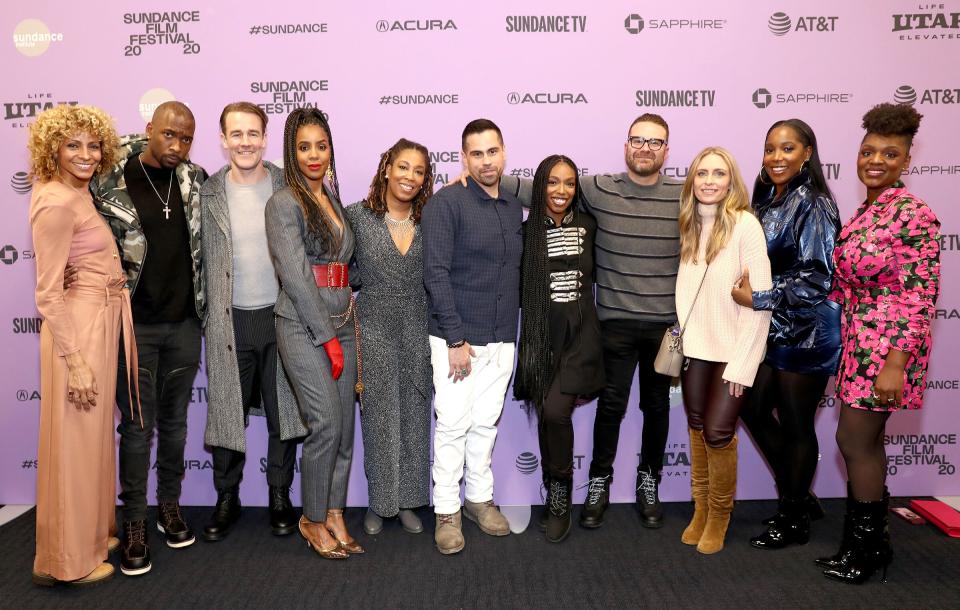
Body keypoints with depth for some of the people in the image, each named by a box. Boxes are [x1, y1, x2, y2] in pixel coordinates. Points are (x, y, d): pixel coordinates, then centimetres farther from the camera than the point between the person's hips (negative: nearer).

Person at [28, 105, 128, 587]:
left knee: (95, 434, 19)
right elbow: (48, 295, -20)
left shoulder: (79, 193, 8)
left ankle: (94, 532, 36)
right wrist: (75, 361, -21)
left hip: (102, 319, 9)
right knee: (76, 441, 2)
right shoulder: (57, 204, -19)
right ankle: (68, 560, 18)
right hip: (78, 327, -9)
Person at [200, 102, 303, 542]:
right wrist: (207, 317, 1)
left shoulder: (289, 187, -2)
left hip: (281, 316, 0)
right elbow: (200, 261, 4)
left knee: (284, 412, 10)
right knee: (226, 414, 10)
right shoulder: (207, 194, 0)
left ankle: (280, 497, 27)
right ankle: (227, 498, 29)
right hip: (229, 322, 1)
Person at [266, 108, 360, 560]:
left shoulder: (333, 200, 16)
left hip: (341, 322, 7)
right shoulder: (284, 203, -6)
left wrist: (343, 330, 10)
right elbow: (295, 274, -13)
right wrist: (327, 337, -14)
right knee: (326, 423, -9)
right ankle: (313, 519, 9)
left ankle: (335, 515, 18)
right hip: (302, 325, -7)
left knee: (345, 424, 6)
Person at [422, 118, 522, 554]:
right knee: (453, 424, 2)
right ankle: (446, 511, 16)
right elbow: (436, 273, -14)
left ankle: (479, 498, 29)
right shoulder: (445, 204, -9)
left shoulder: (515, 209, 10)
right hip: (456, 338, -5)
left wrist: (514, 331, 10)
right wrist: (456, 339, -16)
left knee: (486, 423, 14)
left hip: (502, 339, 5)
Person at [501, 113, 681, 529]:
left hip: (667, 323, 1)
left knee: (657, 406, 14)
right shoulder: (599, 190, -4)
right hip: (617, 322, -1)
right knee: (610, 405, 6)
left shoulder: (685, 197, -1)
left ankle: (649, 482, 34)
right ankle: (600, 483, 27)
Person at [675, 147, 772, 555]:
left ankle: (719, 514, 18)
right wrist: (676, 339, 1)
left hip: (733, 348, -5)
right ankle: (700, 508, 28)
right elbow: (682, 288, 8)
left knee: (718, 432, -6)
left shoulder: (745, 224, -13)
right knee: (696, 426, 11)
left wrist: (741, 362, -15)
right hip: (695, 346, 5)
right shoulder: (687, 224, 5)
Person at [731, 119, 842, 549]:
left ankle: (794, 520, 24)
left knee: (796, 425, 4)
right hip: (773, 329, 8)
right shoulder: (767, 200, 9)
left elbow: (816, 279, -20)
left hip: (806, 332, -8)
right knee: (753, 408, 14)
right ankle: (799, 495, 33)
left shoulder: (812, 206, -14)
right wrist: (747, 287, 2)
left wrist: (756, 298, -18)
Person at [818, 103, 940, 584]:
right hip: (858, 341, 8)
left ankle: (864, 551, 16)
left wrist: (895, 363, -22)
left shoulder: (913, 214, -15)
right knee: (866, 440, 14)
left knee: (855, 440, -1)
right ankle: (871, 542, 28)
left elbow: (920, 295, -19)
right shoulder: (863, 212, 10)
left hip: (887, 346, -8)